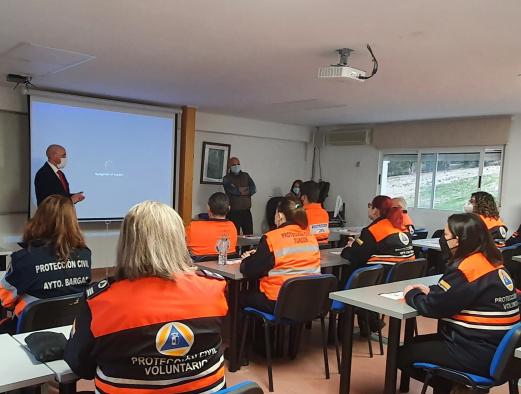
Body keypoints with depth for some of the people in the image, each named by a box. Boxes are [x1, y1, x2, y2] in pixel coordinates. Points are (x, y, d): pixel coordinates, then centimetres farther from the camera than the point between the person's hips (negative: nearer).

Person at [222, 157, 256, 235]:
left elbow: (254, 189, 3)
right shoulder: (227, 178, 4)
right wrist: (246, 190, -3)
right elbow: (232, 190, -13)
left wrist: (239, 191, -10)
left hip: (246, 210, 3)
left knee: (249, 235, 0)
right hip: (233, 211, -3)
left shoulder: (246, 176, 16)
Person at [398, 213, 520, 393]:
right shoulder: (490, 261, 5)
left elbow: (431, 307, -17)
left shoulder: (465, 268, -23)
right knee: (416, 343, 21)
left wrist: (411, 294, 1)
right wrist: (431, 291, 5)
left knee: (403, 355, 3)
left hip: (480, 356, -9)